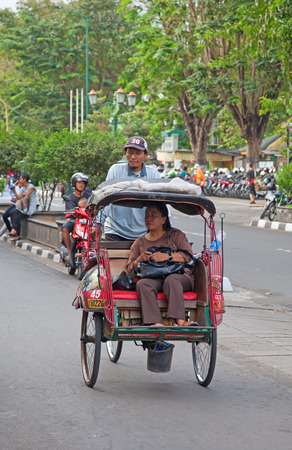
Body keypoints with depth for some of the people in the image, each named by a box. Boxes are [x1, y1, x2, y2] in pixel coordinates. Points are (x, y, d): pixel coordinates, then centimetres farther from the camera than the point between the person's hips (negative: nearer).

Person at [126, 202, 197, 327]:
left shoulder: (176, 235, 16)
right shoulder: (139, 243, 24)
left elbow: (189, 256, 2)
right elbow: (129, 268, 18)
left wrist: (167, 256, -13)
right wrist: (139, 260, -4)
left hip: (180, 276, -2)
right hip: (153, 279, 2)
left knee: (171, 280, -38)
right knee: (142, 284, -33)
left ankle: (180, 321, -52)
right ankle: (156, 324, -50)